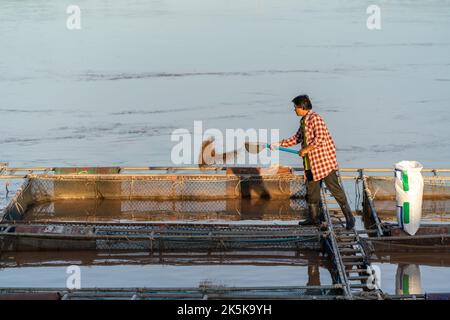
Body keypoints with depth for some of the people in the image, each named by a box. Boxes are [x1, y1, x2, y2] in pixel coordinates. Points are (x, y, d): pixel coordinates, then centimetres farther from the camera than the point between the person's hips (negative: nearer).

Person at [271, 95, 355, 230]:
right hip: (311, 162, 10)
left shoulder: (314, 118, -15)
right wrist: (280, 144, 19)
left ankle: (349, 217, -7)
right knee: (311, 189, 14)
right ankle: (314, 217, 23)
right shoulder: (303, 121, 15)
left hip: (324, 160, -10)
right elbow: (297, 138, 24)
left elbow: (320, 138, -25)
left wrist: (305, 150, -18)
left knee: (334, 187, -10)